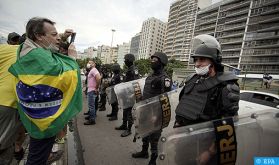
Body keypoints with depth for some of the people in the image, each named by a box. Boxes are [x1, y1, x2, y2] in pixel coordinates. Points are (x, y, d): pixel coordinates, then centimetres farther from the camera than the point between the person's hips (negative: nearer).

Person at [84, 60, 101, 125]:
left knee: (91, 105, -5)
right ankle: (90, 116, 33)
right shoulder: (91, 71, 19)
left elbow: (98, 78, -30)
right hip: (90, 90, 10)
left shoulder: (94, 70, -13)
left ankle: (92, 120, 2)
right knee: (91, 105, 20)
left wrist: (96, 88, -23)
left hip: (92, 90, -10)